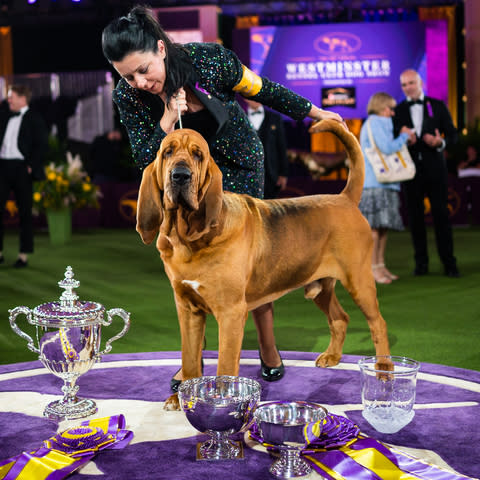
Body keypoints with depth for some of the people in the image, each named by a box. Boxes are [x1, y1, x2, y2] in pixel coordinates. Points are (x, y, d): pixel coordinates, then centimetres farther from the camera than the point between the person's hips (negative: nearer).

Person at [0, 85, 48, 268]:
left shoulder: (34, 118, -1)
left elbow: (42, 144, -7)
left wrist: (31, 165, -13)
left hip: (21, 168, -5)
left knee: (24, 212, 2)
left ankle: (24, 255, 9)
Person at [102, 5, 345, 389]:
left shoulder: (209, 59, -27)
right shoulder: (128, 97, -20)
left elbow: (262, 91, -11)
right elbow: (145, 161, -16)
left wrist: (314, 112, 1)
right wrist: (168, 120, -33)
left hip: (240, 168, -2)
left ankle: (269, 350, 19)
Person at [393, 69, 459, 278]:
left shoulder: (438, 106, 7)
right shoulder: (398, 111, 9)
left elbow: (452, 134, 6)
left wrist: (441, 142, -15)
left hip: (435, 169, -1)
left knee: (441, 214, -2)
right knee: (415, 217, 3)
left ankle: (449, 263, 3)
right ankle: (421, 262, 12)